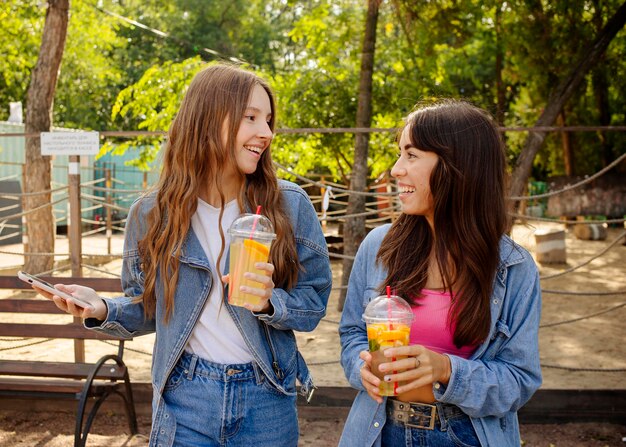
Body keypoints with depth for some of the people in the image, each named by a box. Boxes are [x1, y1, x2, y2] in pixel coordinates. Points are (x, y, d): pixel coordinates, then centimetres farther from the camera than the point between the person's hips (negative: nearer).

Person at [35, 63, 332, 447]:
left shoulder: (290, 205, -7)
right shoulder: (152, 214, -3)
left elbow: (314, 301, -2)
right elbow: (150, 309, 7)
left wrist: (269, 302, -21)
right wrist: (103, 309, -12)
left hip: (268, 400, 0)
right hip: (185, 398, 0)